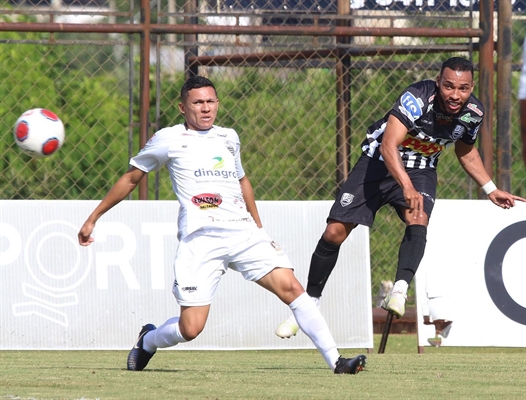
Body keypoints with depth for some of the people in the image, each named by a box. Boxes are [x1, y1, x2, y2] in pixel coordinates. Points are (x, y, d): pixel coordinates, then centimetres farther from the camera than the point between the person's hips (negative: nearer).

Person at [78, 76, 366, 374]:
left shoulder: (229, 138, 19)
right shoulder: (169, 140, 6)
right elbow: (130, 179, 15)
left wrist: (259, 227, 34)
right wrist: (93, 219, 17)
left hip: (243, 232, 4)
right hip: (200, 239, -4)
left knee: (292, 288, -14)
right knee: (190, 329, -10)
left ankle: (335, 360, -12)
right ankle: (147, 341, 24)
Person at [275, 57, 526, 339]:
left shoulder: (473, 113, -13)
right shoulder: (418, 98, -32)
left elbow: (466, 151, 11)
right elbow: (389, 145, -42)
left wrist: (491, 190, 9)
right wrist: (406, 186, -55)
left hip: (420, 170, 3)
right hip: (379, 161, -3)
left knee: (418, 221, -30)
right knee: (335, 232, -6)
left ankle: (399, 291, -43)